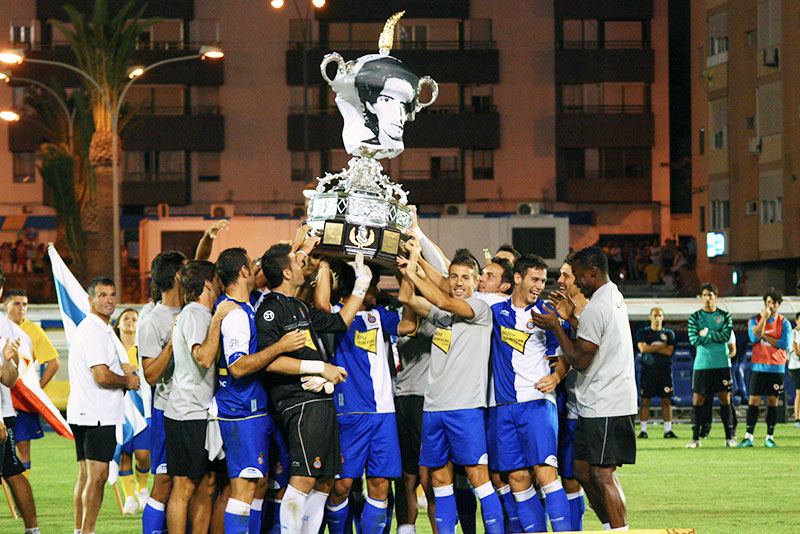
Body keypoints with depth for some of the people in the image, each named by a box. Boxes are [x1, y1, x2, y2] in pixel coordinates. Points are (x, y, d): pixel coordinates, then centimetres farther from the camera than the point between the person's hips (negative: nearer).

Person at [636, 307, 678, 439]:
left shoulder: (669, 334, 11)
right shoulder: (643, 333, 8)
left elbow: (669, 351, -4)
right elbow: (643, 348, -9)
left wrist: (652, 348, -6)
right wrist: (661, 346, -6)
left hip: (664, 370, 1)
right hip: (648, 370, -1)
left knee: (666, 401, -2)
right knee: (645, 401, -2)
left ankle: (668, 430, 1)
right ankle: (643, 430, 1)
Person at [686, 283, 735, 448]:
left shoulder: (725, 316, 7)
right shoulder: (695, 317, 5)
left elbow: (726, 335, -7)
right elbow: (694, 340, -6)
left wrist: (707, 333, -8)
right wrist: (715, 336, -6)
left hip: (722, 364, 0)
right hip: (702, 365, 0)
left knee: (725, 399, 1)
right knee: (697, 400, -3)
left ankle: (729, 437, 7)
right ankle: (695, 438, 3)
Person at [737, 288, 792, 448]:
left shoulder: (784, 323, 4)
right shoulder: (755, 320, 6)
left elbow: (785, 344, -8)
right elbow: (754, 338, -12)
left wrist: (765, 336, -8)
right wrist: (764, 318, -14)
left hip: (777, 367, 0)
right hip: (759, 367, 0)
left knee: (773, 402, 2)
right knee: (753, 401, -5)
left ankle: (770, 437, 8)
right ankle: (748, 437, -4)